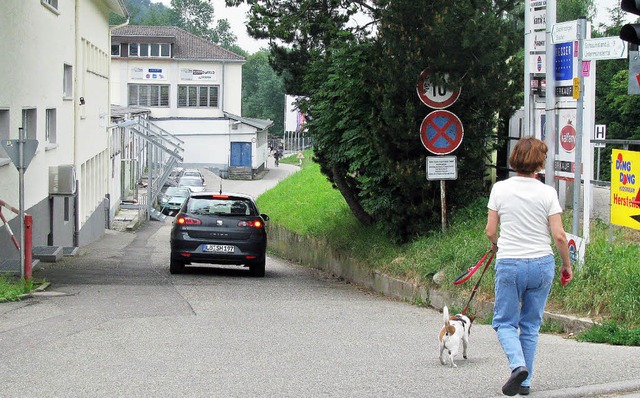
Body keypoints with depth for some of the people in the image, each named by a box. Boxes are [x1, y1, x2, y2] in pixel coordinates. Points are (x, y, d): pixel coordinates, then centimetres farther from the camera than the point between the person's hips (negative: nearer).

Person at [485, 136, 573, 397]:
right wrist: (567, 265, 7)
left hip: (509, 265, -1)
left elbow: (490, 231, 1)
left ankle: (518, 365, -16)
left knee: (504, 322, 10)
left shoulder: (500, 188, -3)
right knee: (531, 325, 14)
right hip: (542, 265, 1)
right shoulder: (547, 193, -5)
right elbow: (559, 236, -8)